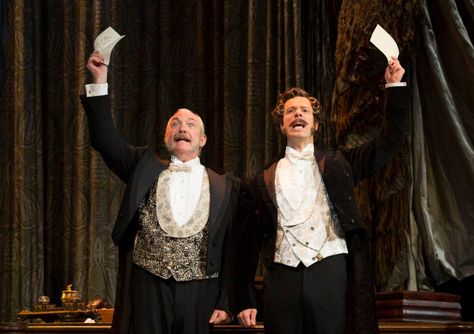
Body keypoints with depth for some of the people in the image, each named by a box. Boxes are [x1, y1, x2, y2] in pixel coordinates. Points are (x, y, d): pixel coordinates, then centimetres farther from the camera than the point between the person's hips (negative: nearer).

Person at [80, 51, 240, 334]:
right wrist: (100, 81, -6)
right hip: (147, 289, 1)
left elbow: (232, 248, 6)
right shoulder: (145, 168, 12)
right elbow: (106, 139, 1)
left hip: (199, 292, 0)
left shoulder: (225, 187, 8)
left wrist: (225, 302, 1)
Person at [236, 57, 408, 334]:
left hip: (330, 275, 0)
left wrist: (395, 86, 1)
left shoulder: (337, 165, 14)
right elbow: (248, 246, 13)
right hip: (283, 279, 1)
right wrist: (246, 301, 8)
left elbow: (391, 141, 8)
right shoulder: (262, 183, 13)